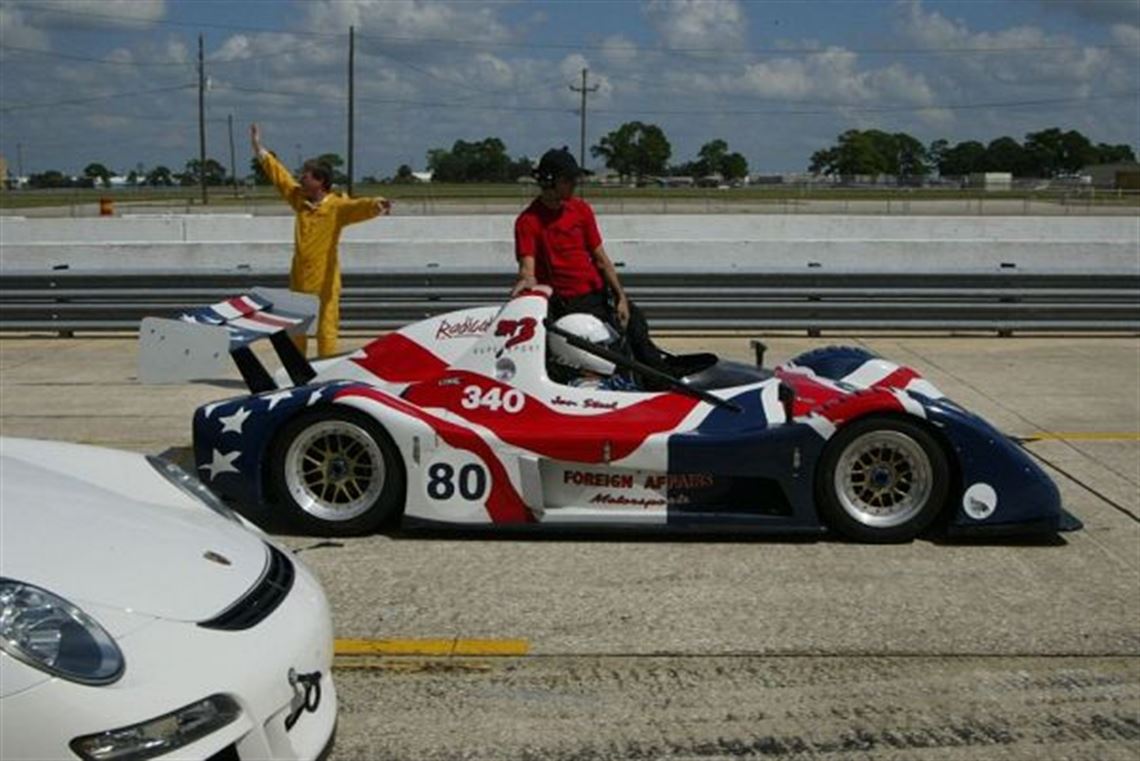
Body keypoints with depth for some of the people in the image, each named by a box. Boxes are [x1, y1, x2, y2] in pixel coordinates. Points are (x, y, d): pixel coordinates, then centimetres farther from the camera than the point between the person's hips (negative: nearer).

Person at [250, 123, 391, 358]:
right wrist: (258, 147, 22)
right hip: (299, 279, 7)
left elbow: (358, 206, -32)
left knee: (326, 330, -4)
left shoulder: (337, 206, -13)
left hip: (324, 281, -7)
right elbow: (278, 174, 16)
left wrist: (376, 204, -55)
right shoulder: (299, 199, 6)